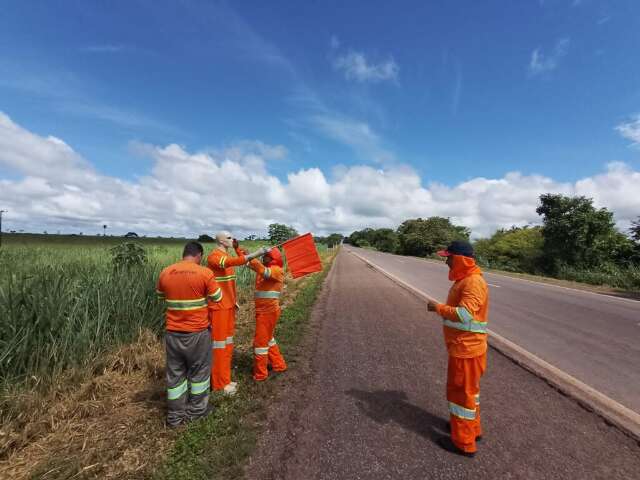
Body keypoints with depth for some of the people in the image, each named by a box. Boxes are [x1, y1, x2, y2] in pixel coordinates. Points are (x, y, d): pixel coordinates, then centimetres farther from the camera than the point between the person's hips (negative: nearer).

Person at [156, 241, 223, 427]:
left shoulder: (165, 273, -2)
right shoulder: (205, 273, -16)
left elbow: (161, 296, 15)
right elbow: (217, 298, -5)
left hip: (173, 332, 4)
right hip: (198, 331, -3)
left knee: (175, 372, 16)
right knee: (199, 370, 15)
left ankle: (175, 415, 28)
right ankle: (196, 409, 30)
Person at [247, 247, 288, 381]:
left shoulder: (277, 270, -18)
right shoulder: (264, 267, 7)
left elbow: (265, 272, -39)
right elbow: (247, 262, 9)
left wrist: (252, 258, -37)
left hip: (268, 311, -9)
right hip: (263, 310, 9)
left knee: (260, 342, 0)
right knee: (267, 338, 22)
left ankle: (260, 374, 15)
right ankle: (279, 365, 37)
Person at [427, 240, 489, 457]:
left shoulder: (473, 283, -24)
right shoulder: (465, 279, 9)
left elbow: (464, 315, -33)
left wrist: (438, 307, -21)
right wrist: (442, 308, 3)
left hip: (466, 349, -10)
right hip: (463, 347, 10)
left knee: (461, 392, 4)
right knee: (467, 389, 24)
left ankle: (464, 442, 20)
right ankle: (472, 428, 43)